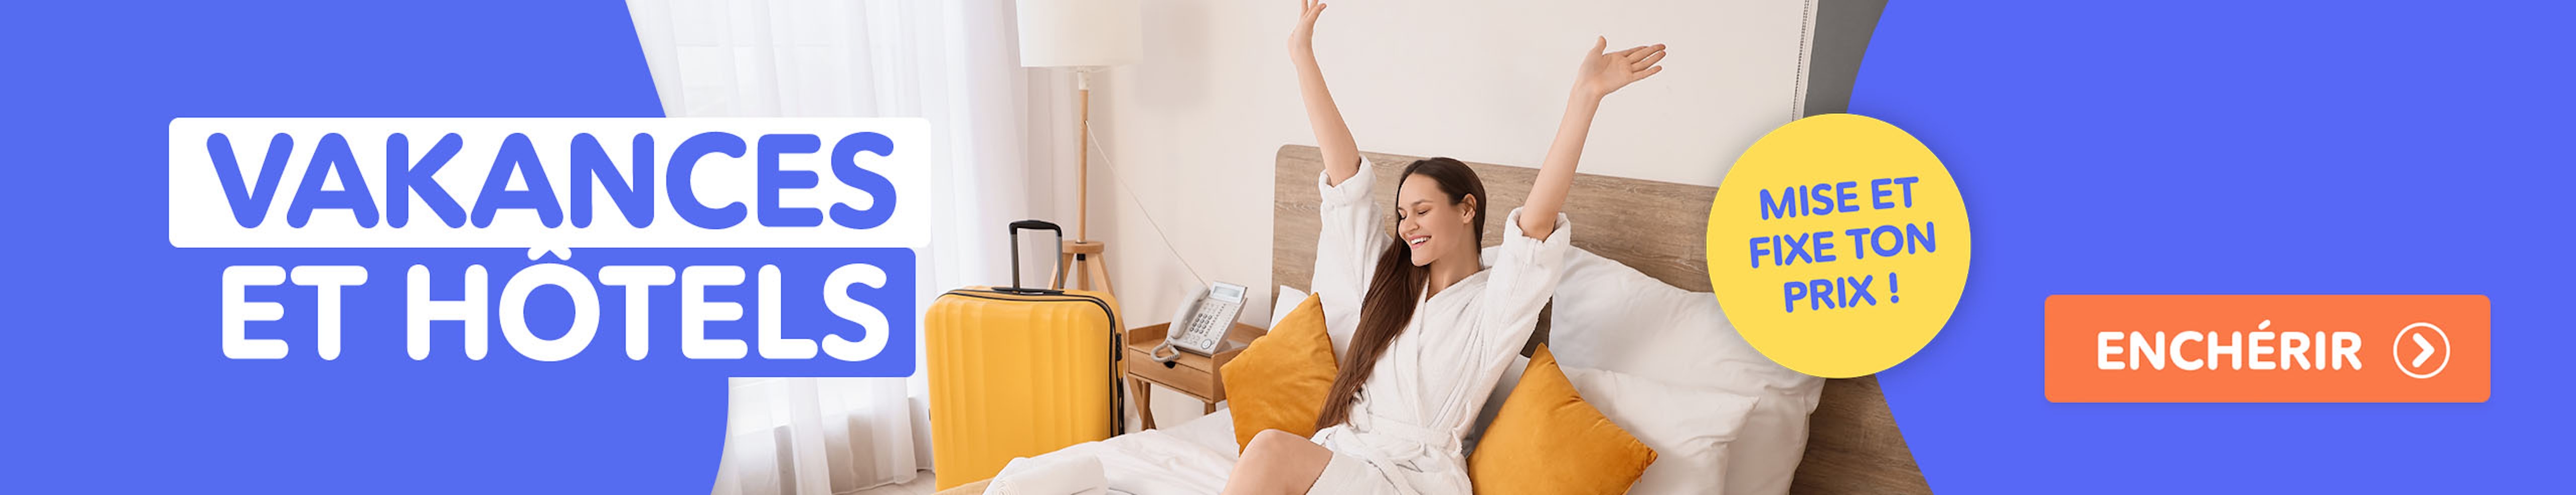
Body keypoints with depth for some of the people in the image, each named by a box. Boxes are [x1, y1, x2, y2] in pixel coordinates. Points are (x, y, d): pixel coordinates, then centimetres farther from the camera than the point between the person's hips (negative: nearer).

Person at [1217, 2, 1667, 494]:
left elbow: (1537, 221, -19)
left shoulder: (1493, 303, -1)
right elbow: (1344, 174, 13)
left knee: (1272, 451, -31)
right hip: (1336, 454, 6)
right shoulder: (1386, 277, 17)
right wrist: (1303, 56, 10)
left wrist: (1585, 95, -28)